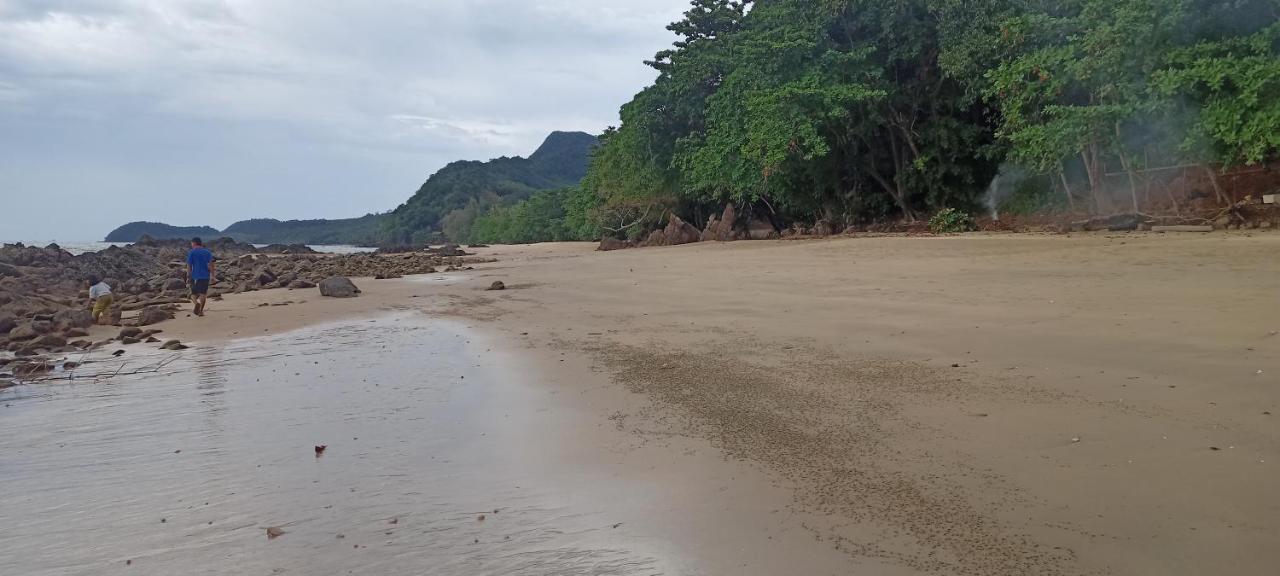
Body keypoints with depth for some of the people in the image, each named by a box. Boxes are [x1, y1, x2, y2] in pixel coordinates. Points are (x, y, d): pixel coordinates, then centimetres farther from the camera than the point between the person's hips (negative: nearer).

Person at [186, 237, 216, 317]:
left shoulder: (191, 252, -1)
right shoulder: (207, 252, 5)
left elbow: (189, 265, -3)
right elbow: (210, 264, -4)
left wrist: (188, 275, 5)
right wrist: (212, 275, -3)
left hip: (195, 276, -2)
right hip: (205, 276, 2)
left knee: (194, 294, 9)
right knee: (203, 294, 9)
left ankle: (196, 303, -22)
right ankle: (201, 311, 6)